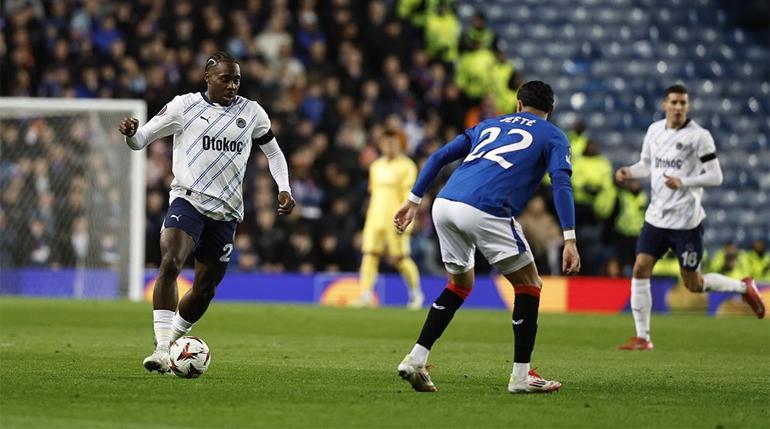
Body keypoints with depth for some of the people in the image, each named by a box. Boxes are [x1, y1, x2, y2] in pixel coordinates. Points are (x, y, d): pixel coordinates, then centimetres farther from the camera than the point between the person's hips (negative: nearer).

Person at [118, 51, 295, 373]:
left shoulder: (251, 112, 9)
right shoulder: (184, 106, 0)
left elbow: (274, 152, 22)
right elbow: (140, 140, 3)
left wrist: (284, 189, 7)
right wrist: (131, 133, -21)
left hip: (226, 212, 4)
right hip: (188, 201, -4)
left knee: (205, 289, 7)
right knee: (169, 263, -29)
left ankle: (172, 342, 31)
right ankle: (161, 349, -31)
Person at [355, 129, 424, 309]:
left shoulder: (406, 166, -2)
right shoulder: (376, 166, 17)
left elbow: (408, 197, -7)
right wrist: (370, 219, 17)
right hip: (375, 218, 5)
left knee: (400, 257, -4)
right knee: (369, 254, -7)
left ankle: (416, 293, 14)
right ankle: (365, 296, -9)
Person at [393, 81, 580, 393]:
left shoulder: (489, 125, 31)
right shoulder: (553, 136, 17)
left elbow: (440, 156, 22)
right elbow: (561, 183, 0)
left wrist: (413, 200, 23)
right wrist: (569, 240, -6)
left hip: (444, 204, 6)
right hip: (485, 211, -6)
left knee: (460, 284, 26)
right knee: (528, 286, 10)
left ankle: (415, 359, 16)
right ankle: (521, 376, 7)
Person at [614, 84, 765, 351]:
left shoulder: (700, 136, -11)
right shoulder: (654, 130, 6)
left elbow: (715, 177, -11)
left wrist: (683, 182, -25)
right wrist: (629, 172, -2)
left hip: (686, 221, -5)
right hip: (656, 216, 5)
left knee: (693, 284, 1)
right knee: (640, 269, -8)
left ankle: (744, 288, 28)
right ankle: (642, 337, 0)